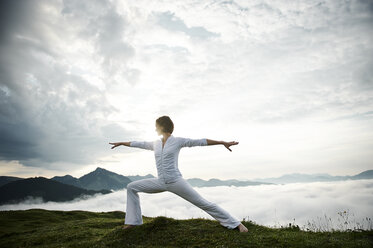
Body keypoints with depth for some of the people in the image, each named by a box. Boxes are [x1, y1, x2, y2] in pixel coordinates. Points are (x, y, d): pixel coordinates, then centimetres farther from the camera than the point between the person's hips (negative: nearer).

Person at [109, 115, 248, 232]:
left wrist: (223, 142, -6)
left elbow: (201, 142, -4)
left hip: (176, 181, -5)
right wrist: (121, 143, 38)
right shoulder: (155, 144, 12)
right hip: (160, 182, 6)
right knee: (131, 187, 1)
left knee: (203, 203, -5)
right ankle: (133, 221, 9)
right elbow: (138, 144, 25)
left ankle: (236, 224, 6)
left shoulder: (178, 141, -3)